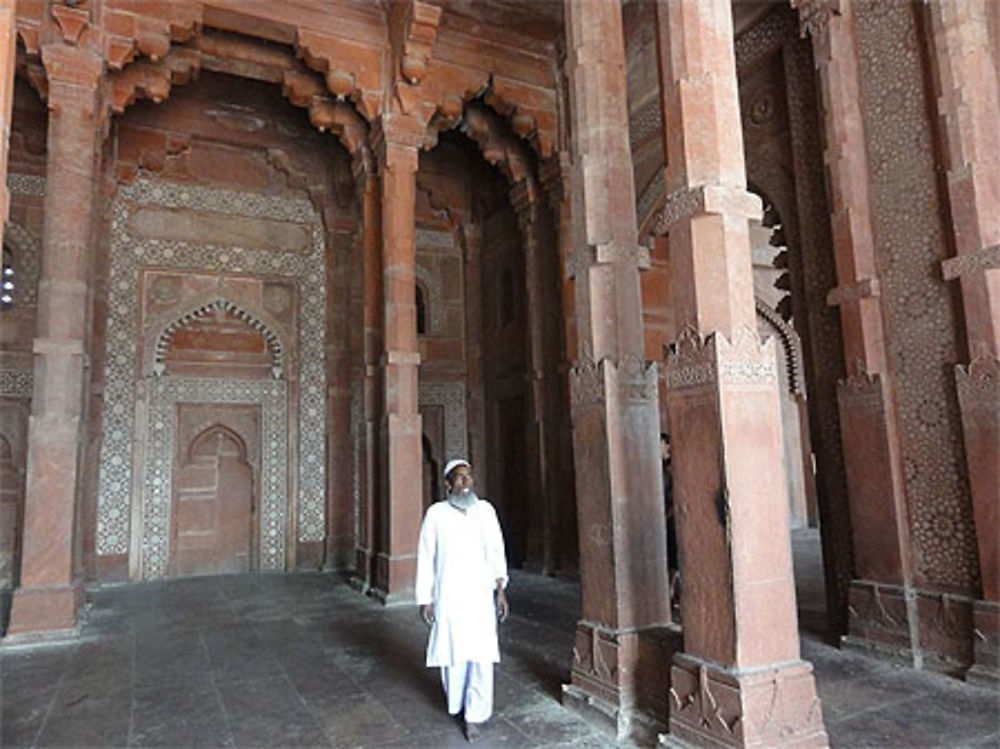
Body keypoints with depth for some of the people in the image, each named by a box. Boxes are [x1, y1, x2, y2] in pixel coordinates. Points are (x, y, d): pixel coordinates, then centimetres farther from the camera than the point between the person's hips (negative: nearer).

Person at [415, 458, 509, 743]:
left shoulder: (485, 510, 1)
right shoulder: (436, 513, -4)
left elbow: (496, 552, 3)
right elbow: (425, 557, 0)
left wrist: (501, 591, -3)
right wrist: (425, 599, -1)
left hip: (480, 594, 1)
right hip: (447, 595, -1)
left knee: (481, 654, -4)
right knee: (452, 652, 9)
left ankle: (474, 714, 8)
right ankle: (457, 703, 32)